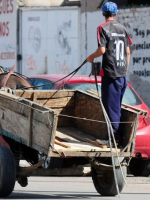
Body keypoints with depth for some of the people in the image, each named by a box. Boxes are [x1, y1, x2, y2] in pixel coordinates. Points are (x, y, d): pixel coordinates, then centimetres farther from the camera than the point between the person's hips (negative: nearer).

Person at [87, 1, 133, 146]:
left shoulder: (103, 28, -7)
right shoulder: (122, 29, 12)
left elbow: (102, 50, -16)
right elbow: (128, 52, 13)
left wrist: (91, 57, 3)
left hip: (110, 74, -6)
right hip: (122, 74, 6)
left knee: (111, 107, -3)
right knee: (117, 107, 14)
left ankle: (115, 138, -5)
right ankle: (118, 136, 17)